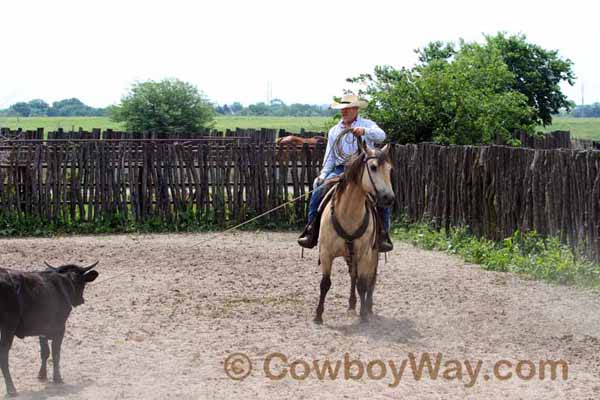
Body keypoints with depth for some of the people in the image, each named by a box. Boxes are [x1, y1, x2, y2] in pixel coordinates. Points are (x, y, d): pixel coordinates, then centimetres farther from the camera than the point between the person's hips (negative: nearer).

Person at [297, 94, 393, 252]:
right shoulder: (334, 131, 20)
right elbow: (329, 158, 20)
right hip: (340, 171, 3)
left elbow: (381, 136, -14)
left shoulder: (367, 125, 8)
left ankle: (383, 236, -15)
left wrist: (364, 131, -33)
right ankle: (311, 233, -14)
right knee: (317, 193, -20)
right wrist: (323, 176, 3)